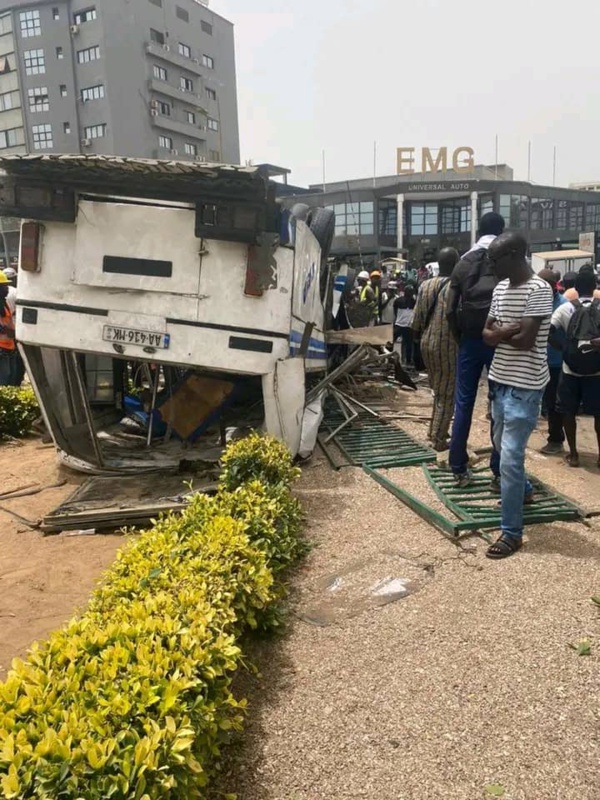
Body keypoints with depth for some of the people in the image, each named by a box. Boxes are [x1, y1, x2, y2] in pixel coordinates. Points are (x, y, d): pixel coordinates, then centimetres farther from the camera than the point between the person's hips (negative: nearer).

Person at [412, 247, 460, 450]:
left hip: (427, 343, 7)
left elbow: (417, 317, 9)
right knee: (447, 394, 4)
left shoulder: (426, 285, 5)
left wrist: (418, 335, 22)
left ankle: (434, 431, 30)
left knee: (437, 391, 21)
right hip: (447, 346, -7)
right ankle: (439, 439, 9)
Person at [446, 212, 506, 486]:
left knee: (463, 404, 8)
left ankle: (459, 469, 13)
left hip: (470, 340, 2)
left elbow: (450, 309, 1)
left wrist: (460, 338, 11)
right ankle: (500, 471, 7)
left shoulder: (464, 262, 5)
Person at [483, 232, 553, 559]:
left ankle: (512, 532, 4)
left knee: (510, 459, -7)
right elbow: (486, 334, 6)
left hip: (524, 387, -8)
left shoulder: (538, 290, -16)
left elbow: (525, 341, -23)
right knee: (502, 446, 23)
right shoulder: (501, 288, 9)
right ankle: (524, 490, 50)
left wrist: (498, 333, -6)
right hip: (500, 381, 9)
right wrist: (509, 330, -13)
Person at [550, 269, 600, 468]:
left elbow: (548, 331, -10)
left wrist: (562, 347, 1)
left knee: (568, 412, 12)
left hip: (570, 370, 0)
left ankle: (573, 454, 16)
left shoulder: (566, 308, -1)